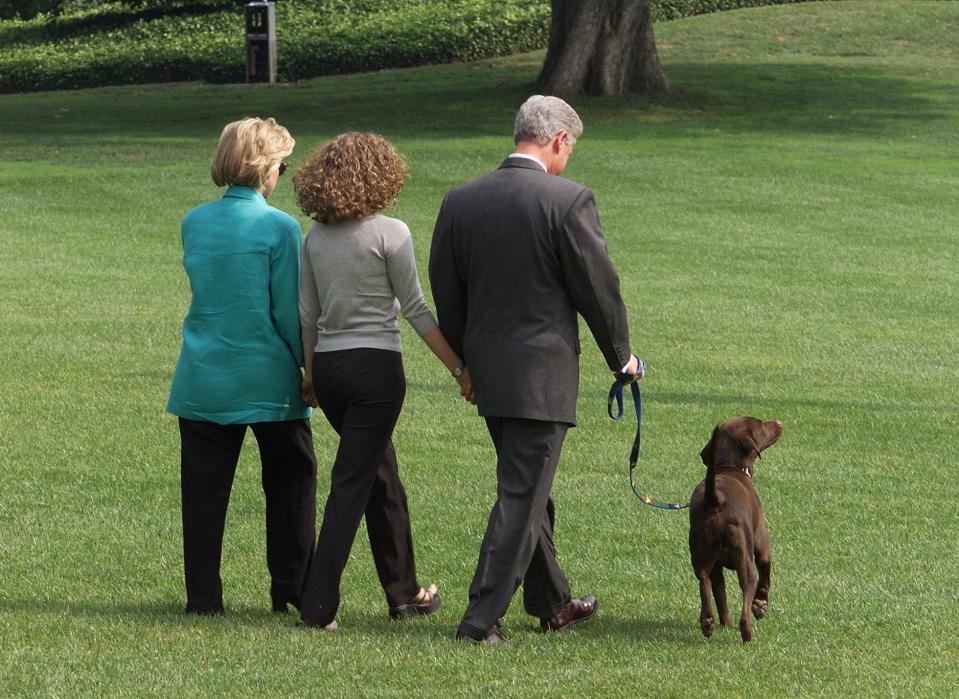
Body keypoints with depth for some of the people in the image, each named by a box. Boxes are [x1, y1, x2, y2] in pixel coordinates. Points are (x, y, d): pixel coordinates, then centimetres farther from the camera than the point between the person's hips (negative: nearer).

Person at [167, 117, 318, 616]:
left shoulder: (194, 222, 4)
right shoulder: (278, 227, -12)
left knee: (204, 490, 7)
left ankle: (203, 597, 8)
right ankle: (292, 588, 16)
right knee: (290, 482, 12)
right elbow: (289, 312, -10)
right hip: (267, 379, -4)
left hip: (202, 380, 4)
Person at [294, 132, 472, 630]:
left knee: (382, 476, 19)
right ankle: (318, 605, -8)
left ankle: (403, 592, 27)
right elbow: (415, 310, -8)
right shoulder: (389, 233, -9)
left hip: (328, 366, 6)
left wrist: (311, 374, 22)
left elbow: (307, 314, 10)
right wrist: (459, 368, -2)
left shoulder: (316, 238, 6)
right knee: (353, 484, -4)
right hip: (375, 365, -6)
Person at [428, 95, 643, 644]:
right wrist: (621, 356, 7)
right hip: (543, 372, -6)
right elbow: (599, 287, -8)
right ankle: (483, 619, -5)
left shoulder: (460, 202, 2)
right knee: (522, 496, -2)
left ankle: (553, 603, 34)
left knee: (528, 489, 20)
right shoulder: (568, 201, -14)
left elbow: (446, 295, 9)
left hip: (487, 370, 6)